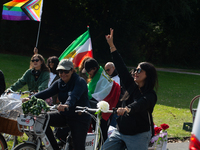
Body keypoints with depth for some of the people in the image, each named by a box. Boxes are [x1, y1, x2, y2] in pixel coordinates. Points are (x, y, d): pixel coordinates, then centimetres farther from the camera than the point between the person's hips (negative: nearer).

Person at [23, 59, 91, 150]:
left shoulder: (80, 82, -13)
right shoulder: (59, 83, 7)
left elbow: (74, 95, -34)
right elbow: (47, 92, -9)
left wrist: (67, 105, -56)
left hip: (80, 118, -6)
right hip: (64, 115, 6)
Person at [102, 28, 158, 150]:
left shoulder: (150, 95, -12)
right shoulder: (132, 86, 7)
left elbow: (141, 104, -33)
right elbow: (121, 68, 9)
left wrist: (127, 109, -54)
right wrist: (112, 46, 7)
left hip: (138, 136, -7)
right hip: (120, 132, 7)